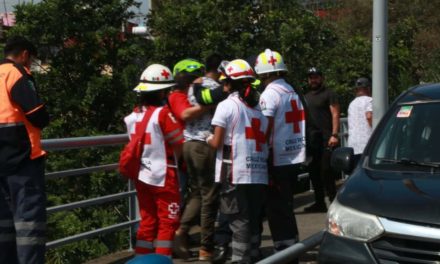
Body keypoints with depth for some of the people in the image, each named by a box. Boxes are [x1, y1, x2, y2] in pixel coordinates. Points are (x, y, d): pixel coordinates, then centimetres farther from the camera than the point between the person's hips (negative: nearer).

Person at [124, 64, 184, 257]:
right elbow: (179, 144, -9)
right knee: (167, 222, 3)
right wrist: (184, 163, 8)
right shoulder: (163, 113, -15)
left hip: (142, 176, 6)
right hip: (163, 176, -6)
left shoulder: (133, 116, 3)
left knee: (147, 221, 14)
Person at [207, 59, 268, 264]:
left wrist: (208, 139, 13)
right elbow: (264, 139, 10)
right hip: (259, 174, 5)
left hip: (235, 173, -5)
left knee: (239, 221, -2)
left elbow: (217, 143, -7)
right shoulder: (258, 107, 11)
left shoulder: (226, 105, -5)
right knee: (254, 220, 14)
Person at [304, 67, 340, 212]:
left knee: (326, 171, -11)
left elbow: (335, 114, -7)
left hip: (326, 139, -7)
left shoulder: (329, 94, 1)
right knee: (314, 172, 8)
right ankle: (319, 202, 14)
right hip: (311, 139, 7)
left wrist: (334, 135, -17)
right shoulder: (306, 96, 22)